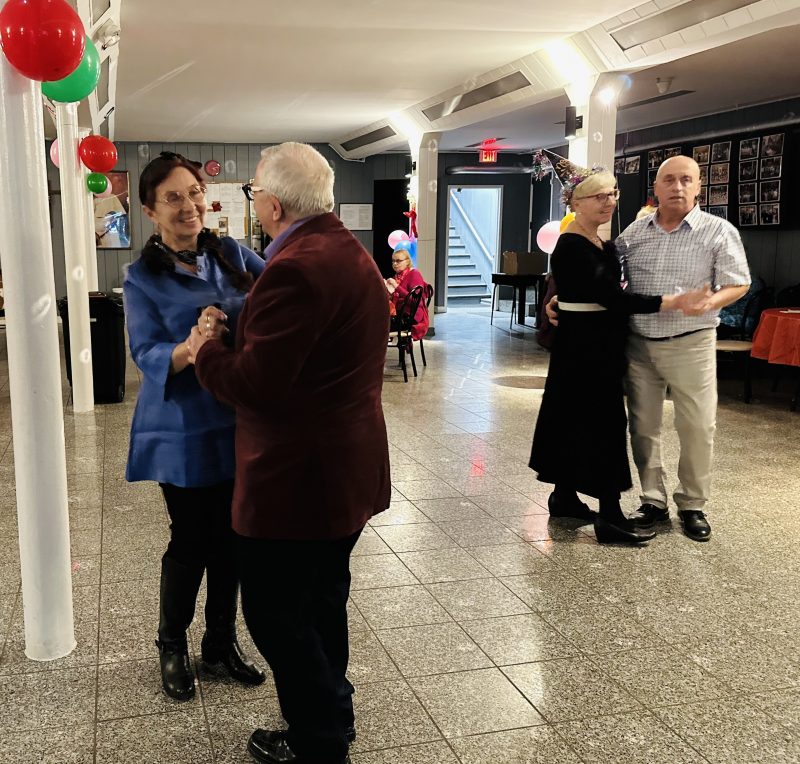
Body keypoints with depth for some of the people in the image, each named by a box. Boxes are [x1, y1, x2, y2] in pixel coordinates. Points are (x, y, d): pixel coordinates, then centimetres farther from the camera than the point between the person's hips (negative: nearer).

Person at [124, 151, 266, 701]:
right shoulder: (144, 278, -7)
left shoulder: (232, 255, 3)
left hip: (239, 423, 4)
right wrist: (188, 350, -36)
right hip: (185, 432, -3)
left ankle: (222, 640, 34)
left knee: (231, 538, 14)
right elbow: (147, 353, -15)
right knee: (191, 542, 8)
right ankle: (173, 646, 32)